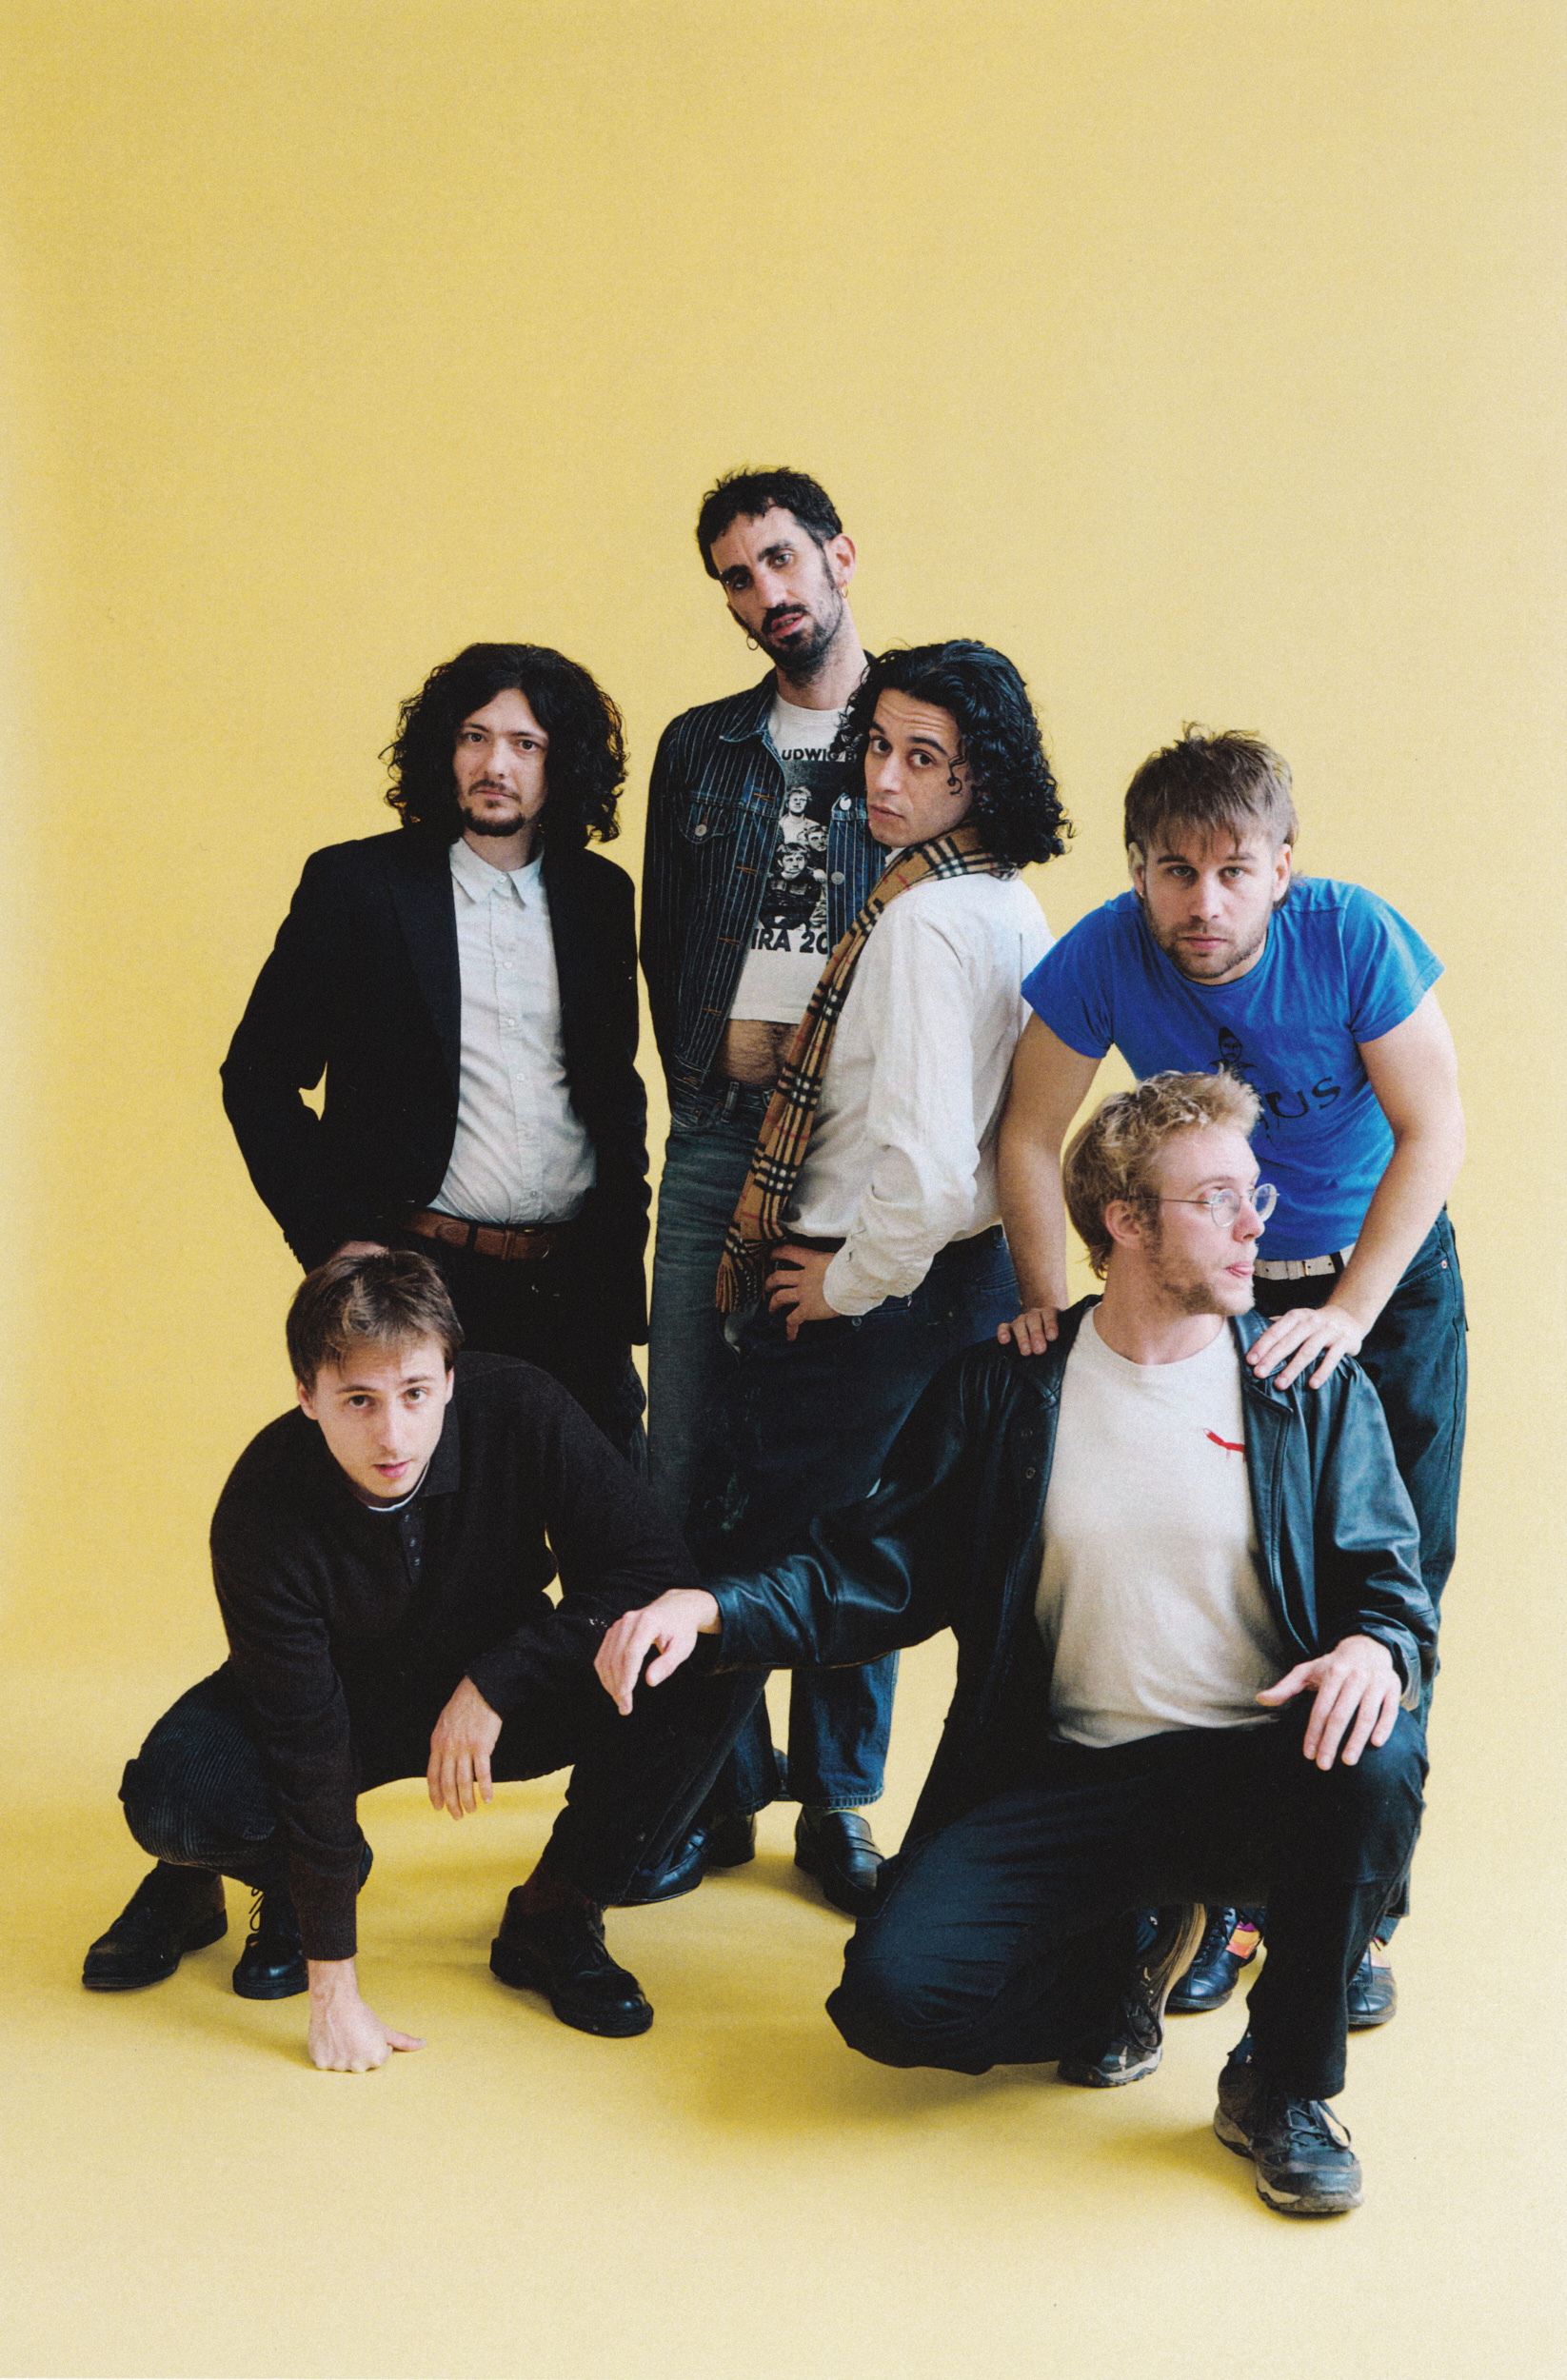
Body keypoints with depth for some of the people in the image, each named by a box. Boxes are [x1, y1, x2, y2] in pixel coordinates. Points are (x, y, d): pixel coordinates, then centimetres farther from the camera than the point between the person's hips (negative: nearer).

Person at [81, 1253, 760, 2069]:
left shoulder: (519, 1411, -27)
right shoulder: (261, 1511, -29)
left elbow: (655, 1567, -24)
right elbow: (307, 1742, -26)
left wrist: (492, 1683, -32)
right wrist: (332, 1985, -25)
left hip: (502, 1692, 1)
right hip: (341, 1699, -1)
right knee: (173, 1798, -31)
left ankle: (553, 1915, -5)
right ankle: (284, 1880, 7)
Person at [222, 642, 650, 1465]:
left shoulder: (600, 894, 9)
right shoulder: (355, 883, -1)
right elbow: (257, 1076, 0)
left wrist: (620, 1236, 8)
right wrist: (337, 1241, -8)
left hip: (575, 1285, 3)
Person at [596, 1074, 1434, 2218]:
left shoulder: (1317, 1389, 5)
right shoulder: (1006, 1389, 5)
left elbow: (1391, 1577, 4)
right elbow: (885, 1567, 2)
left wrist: (1377, 1647, -22)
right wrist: (712, 1608, -15)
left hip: (1255, 1776, 0)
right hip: (1060, 1781, 0)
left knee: (1377, 1762, -35)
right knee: (894, 1986, -22)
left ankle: (1283, 2086, -7)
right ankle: (1114, 1970, 13)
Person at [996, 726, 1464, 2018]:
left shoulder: (1356, 938, -24)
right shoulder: (1104, 956, -20)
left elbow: (1435, 1131, -18)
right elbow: (1032, 1138, -8)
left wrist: (1347, 1314, -22)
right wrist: (1051, 1305, -14)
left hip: (1386, 1279, -1)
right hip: (1207, 1288, 1)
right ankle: (1221, 1891, 13)